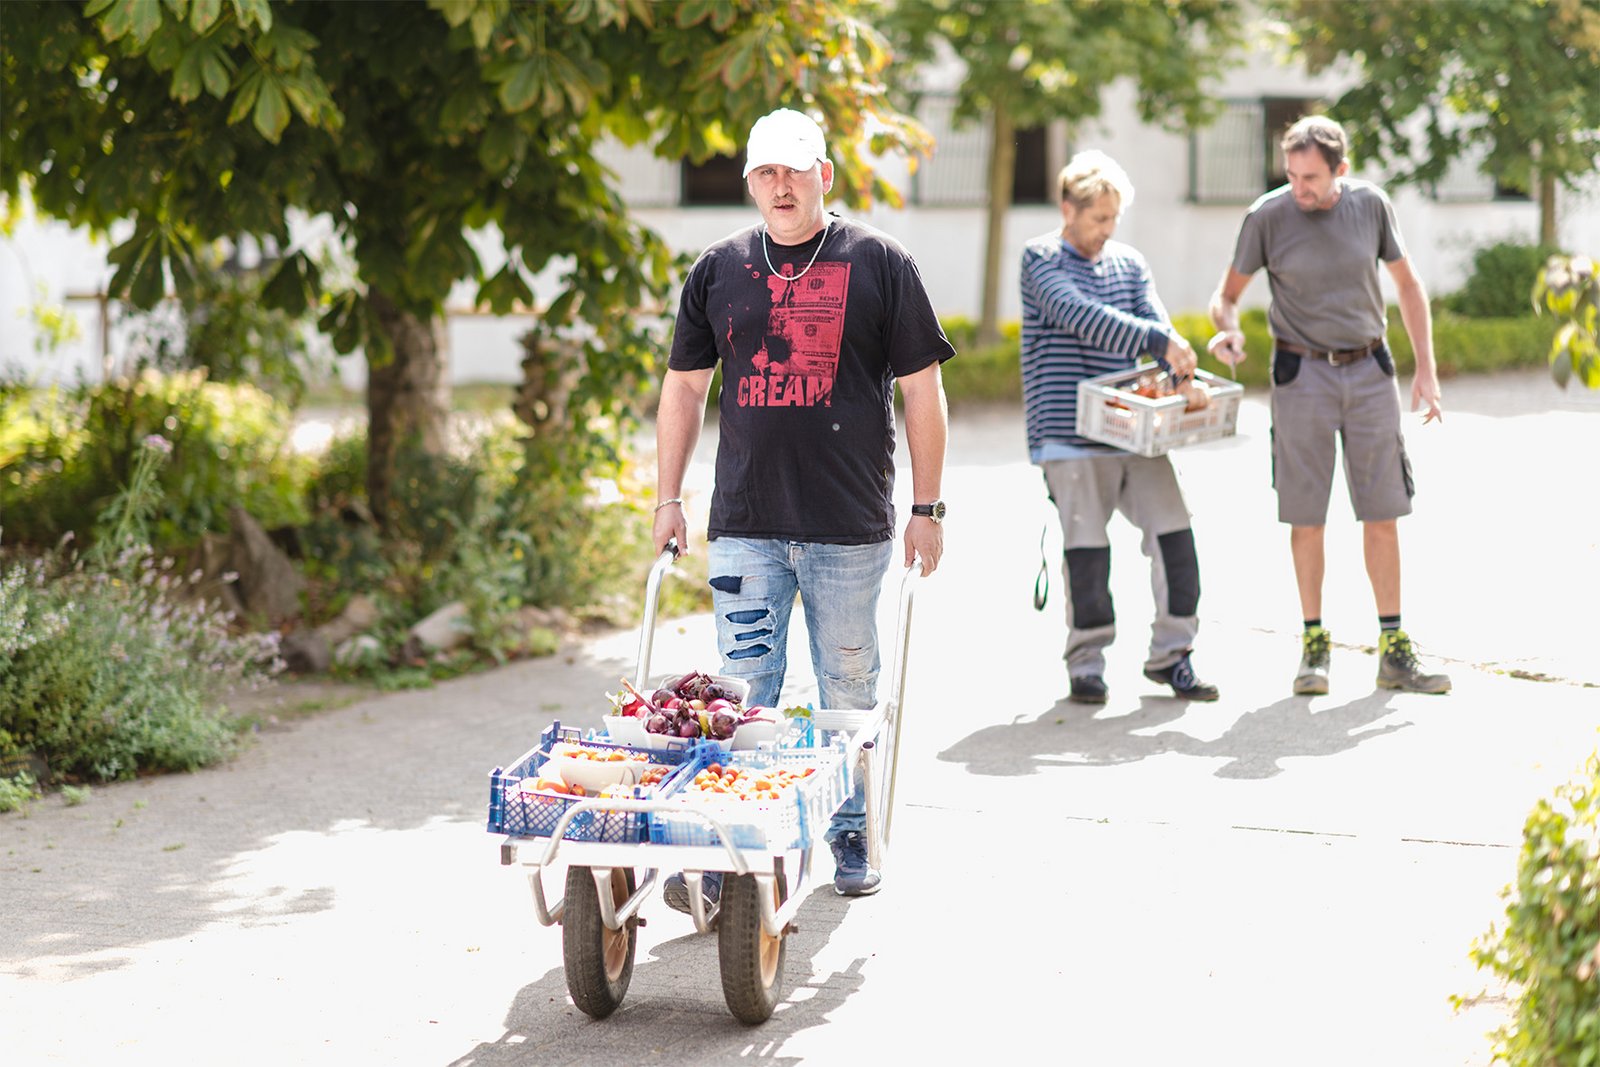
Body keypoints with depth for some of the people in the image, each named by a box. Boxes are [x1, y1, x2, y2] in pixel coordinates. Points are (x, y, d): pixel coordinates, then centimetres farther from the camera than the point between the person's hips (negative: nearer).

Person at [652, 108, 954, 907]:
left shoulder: (879, 264, 1)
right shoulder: (719, 270, 8)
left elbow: (922, 391, 3)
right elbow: (684, 390, 15)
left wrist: (927, 508, 1)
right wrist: (668, 499, 10)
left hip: (851, 526, -1)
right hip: (745, 525, 1)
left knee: (849, 689, 8)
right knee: (742, 690, -1)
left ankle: (851, 836, 23)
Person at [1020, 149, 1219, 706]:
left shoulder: (1130, 264, 16)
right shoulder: (1041, 259, -2)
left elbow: (1155, 321, 6)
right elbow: (1081, 316, -18)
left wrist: (1177, 368, -16)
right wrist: (1159, 341, -26)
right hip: (1073, 433, -5)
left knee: (1173, 533, -2)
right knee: (1086, 546, -3)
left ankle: (1170, 653, 10)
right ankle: (1086, 664, 10)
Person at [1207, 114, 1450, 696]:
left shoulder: (1371, 204, -2)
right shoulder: (1267, 216, -9)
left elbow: (1408, 284, 8)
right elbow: (1228, 293, 1)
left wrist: (1426, 371, 5)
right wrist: (1226, 329, -23)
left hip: (1369, 370, 2)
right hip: (1302, 373, -2)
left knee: (1383, 514, 3)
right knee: (1306, 516, -2)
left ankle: (1394, 651, 8)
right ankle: (1314, 646, 8)